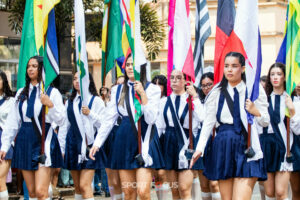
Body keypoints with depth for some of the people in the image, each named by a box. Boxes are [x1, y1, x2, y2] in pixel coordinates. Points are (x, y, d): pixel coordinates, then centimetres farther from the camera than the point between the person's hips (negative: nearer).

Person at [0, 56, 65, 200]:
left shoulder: (52, 92, -1)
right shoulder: (21, 93, 12)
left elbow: (61, 120, -4)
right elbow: (12, 122, 13)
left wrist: (50, 105, -20)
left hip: (43, 141, -5)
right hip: (24, 142, 5)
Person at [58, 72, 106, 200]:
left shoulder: (96, 100, 1)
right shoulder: (70, 102, 13)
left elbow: (103, 124, -4)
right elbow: (64, 126, 14)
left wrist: (90, 114, -17)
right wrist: (61, 148, 10)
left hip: (89, 146, -4)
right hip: (73, 145, 5)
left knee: (84, 185, -14)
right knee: (77, 187, 8)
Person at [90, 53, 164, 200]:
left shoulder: (152, 89, 1)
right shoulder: (117, 90, 10)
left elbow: (151, 119, -9)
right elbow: (108, 119, 10)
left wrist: (142, 94, -16)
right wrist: (97, 143, 4)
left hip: (144, 141, -3)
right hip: (125, 141, 3)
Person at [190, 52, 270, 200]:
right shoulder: (217, 92, 7)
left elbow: (265, 122, 8)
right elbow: (208, 123, 4)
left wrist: (256, 112, -14)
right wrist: (200, 148, -6)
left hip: (246, 149, -2)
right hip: (222, 148, 2)